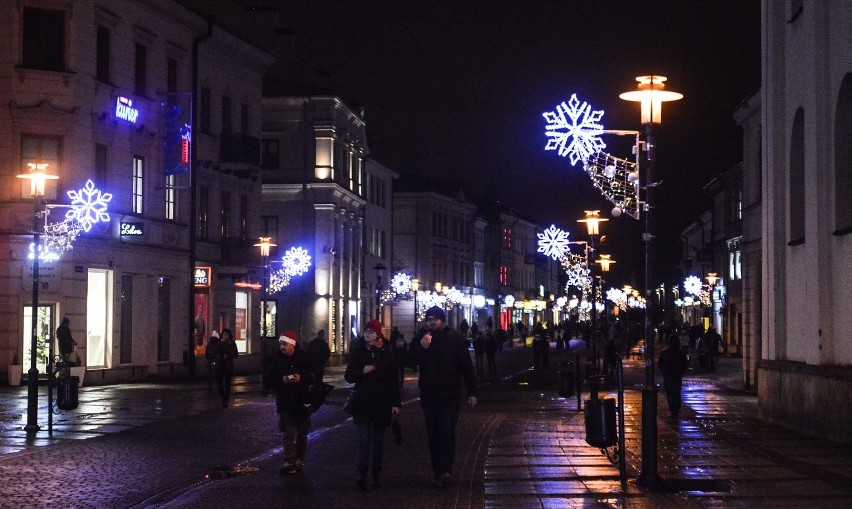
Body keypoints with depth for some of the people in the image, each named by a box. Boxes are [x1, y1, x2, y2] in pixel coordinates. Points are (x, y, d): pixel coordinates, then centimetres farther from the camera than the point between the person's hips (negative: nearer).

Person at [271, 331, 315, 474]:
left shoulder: (303, 357, -5)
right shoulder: (277, 359, 1)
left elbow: (313, 377, -3)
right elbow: (272, 378, 2)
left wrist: (301, 379, -21)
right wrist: (281, 380, -18)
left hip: (302, 401, 0)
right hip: (285, 402, 0)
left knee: (302, 433, 11)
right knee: (288, 433, -4)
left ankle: (299, 460, 23)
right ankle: (289, 462, -7)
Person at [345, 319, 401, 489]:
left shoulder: (386, 353, 2)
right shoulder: (358, 351, 3)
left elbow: (394, 379, 3)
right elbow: (349, 376, 3)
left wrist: (395, 403, -2)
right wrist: (362, 371, -17)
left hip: (382, 403, 1)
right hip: (362, 403, -1)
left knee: (378, 440, 7)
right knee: (364, 439, -10)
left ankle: (376, 476, 15)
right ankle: (362, 474, -8)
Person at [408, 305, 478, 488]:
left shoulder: (455, 339, -1)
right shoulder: (420, 340, 8)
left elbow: (467, 367, 0)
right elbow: (411, 362, -1)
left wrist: (472, 392, -4)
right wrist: (421, 347, -18)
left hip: (450, 396, -4)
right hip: (429, 396, 4)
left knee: (447, 432, -14)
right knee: (433, 435, 6)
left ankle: (446, 470, -22)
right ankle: (438, 473, 11)